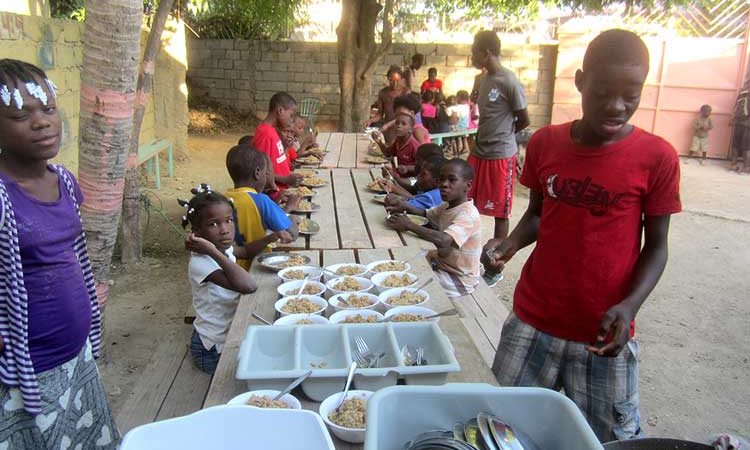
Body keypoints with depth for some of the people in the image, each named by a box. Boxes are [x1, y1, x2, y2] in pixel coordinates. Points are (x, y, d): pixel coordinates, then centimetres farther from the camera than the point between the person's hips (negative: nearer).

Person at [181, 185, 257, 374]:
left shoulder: (224, 249, -5)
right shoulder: (200, 263, -30)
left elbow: (247, 251, 16)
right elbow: (248, 286, -42)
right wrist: (213, 252, -40)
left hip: (229, 334, 8)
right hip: (214, 349, -8)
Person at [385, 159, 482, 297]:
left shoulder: (468, 214, -26)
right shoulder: (447, 205, 2)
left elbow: (443, 240, -41)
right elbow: (426, 213, 19)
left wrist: (409, 225, -30)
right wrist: (405, 207, -4)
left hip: (459, 281, -8)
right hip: (441, 263, 8)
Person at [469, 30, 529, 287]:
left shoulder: (509, 82, -14)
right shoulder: (483, 79, 11)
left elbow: (524, 121, -8)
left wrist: (501, 137, 5)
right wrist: (483, 139, 8)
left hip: (500, 156, -8)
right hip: (478, 153, 8)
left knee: (499, 213, 3)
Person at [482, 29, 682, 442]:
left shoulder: (656, 157, -10)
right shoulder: (544, 143, -2)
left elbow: (656, 245, -3)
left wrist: (629, 306, -18)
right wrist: (510, 243, -9)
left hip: (603, 333, -2)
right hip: (533, 321, 3)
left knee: (607, 438, 9)